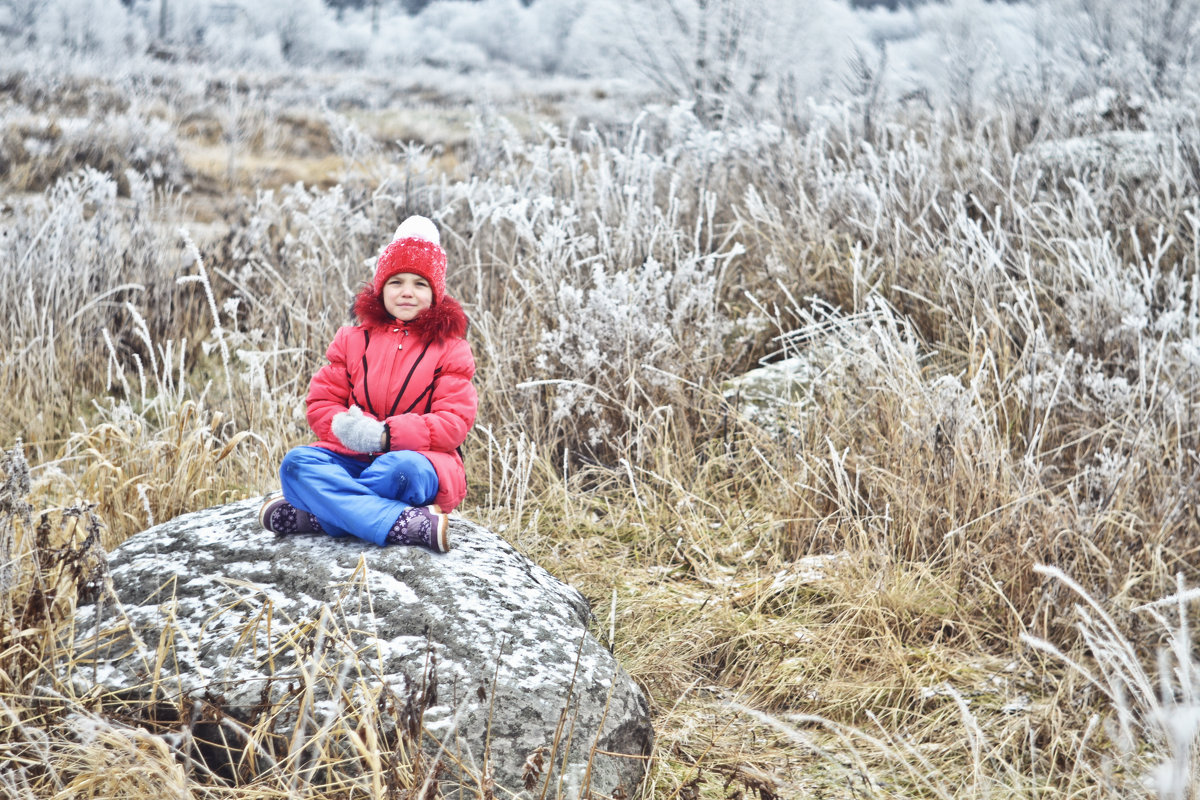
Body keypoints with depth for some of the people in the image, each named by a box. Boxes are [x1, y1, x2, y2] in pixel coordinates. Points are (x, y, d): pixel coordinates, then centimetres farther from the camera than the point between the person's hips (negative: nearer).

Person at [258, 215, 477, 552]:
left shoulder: (450, 349, 4)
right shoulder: (353, 340, 13)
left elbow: (454, 422, -7)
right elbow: (321, 402, 9)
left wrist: (385, 434, -20)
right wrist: (343, 427, -17)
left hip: (420, 458, -4)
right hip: (353, 458, 4)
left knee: (402, 469, -41)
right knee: (297, 462, -27)